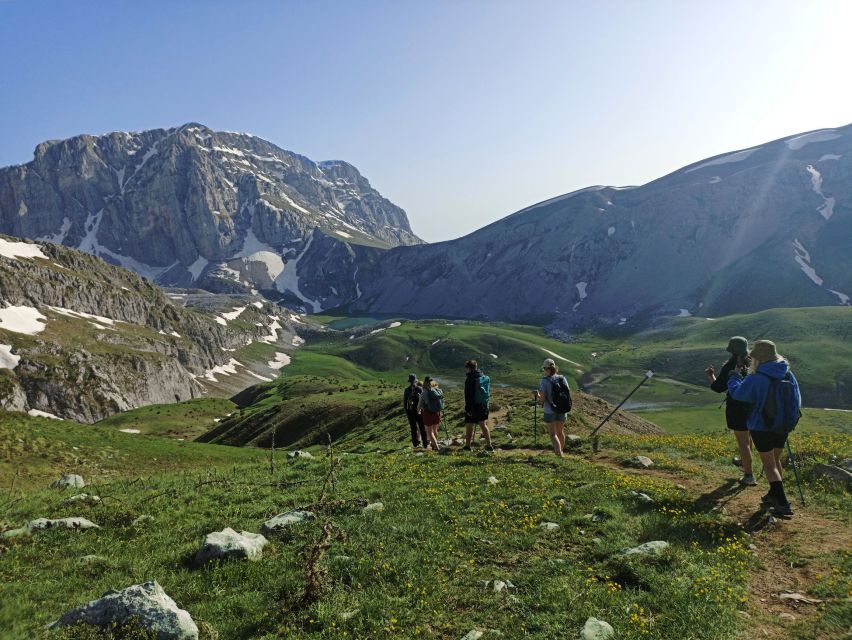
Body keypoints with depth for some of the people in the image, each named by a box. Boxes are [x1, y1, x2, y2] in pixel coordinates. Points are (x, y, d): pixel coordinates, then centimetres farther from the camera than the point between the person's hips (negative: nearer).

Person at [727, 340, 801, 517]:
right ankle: (774, 496, 36)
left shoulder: (755, 379, -23)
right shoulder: (788, 374, -5)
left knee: (769, 465, 3)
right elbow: (797, 400, 6)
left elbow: (736, 393, -8)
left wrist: (735, 375, 9)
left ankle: (783, 504, -1)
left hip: (761, 428, -6)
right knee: (776, 459, 23)